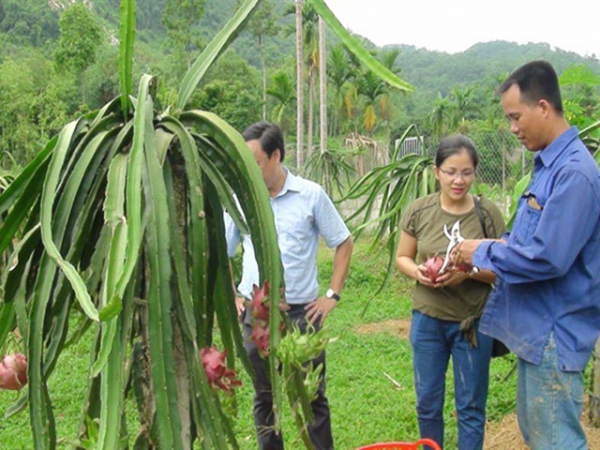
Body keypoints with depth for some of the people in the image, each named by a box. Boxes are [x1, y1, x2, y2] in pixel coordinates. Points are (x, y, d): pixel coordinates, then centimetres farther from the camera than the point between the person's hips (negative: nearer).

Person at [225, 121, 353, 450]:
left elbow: (343, 243, 3)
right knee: (264, 398, 14)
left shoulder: (311, 194, -5)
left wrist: (332, 295, -2)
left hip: (302, 311, -2)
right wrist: (230, 298, 4)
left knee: (313, 397, 9)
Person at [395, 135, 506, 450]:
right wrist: (417, 271, -17)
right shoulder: (419, 211, -5)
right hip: (427, 319, 2)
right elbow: (401, 257, 5)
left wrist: (469, 271, -24)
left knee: (471, 406, 10)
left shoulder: (488, 213, -9)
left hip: (473, 322, -2)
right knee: (427, 402, 16)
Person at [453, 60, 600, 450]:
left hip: (555, 335, -10)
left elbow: (547, 258, -26)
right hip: (534, 328, 10)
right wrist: (480, 256, 6)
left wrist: (484, 253, -12)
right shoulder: (548, 165, 10)